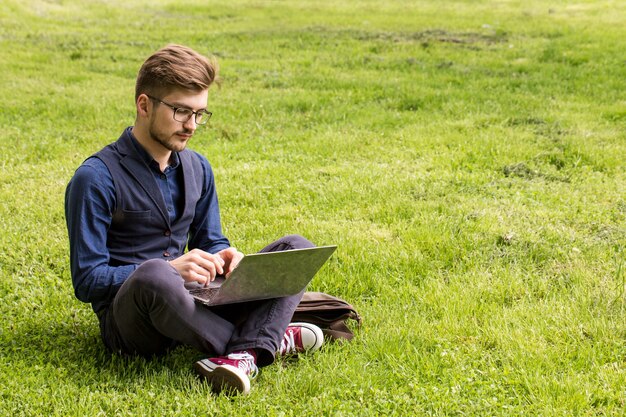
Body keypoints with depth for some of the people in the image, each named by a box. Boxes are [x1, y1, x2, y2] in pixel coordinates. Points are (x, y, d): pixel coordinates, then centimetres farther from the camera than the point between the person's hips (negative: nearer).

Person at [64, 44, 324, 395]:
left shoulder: (198, 169, 13)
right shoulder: (97, 178, -9)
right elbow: (88, 280, -12)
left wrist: (224, 258, -6)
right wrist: (170, 269, -23)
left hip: (194, 304, 7)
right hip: (127, 322, -6)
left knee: (296, 247, -7)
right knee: (152, 275, -42)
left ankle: (242, 354, -34)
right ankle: (266, 339, -20)